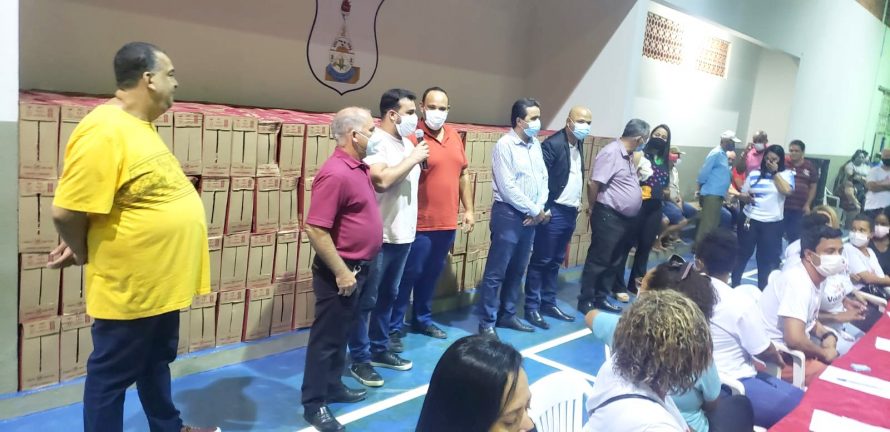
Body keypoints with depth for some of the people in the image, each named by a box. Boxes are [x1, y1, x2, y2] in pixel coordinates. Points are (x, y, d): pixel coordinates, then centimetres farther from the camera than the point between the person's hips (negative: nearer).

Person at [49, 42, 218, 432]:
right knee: (111, 375, 9)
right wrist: (85, 255, -6)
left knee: (157, 362, 26)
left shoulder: (139, 126, 8)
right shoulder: (105, 132, -24)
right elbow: (66, 212, -23)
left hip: (161, 280, 10)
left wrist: (80, 246, 9)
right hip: (129, 284, -10)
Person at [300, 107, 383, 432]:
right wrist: (341, 271, -23)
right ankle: (314, 404, 15)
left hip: (358, 267, 10)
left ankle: (333, 387, 36)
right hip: (341, 271, -9)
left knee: (342, 333, 21)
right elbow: (315, 229, -26)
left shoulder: (359, 167, 7)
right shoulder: (336, 173, -24)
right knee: (327, 337, 3)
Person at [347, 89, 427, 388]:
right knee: (366, 300, 2)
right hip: (378, 236, -9)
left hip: (402, 234, 9)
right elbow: (381, 180, -29)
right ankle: (360, 360, 13)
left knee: (388, 296, 18)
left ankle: (379, 349, 31)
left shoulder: (407, 142, 13)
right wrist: (412, 158, -19)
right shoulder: (375, 142, -14)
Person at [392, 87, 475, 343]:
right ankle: (394, 328, 12)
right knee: (409, 275, 0)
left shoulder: (455, 137, 10)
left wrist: (468, 209, 14)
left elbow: (464, 174, 17)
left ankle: (422, 319, 32)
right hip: (420, 223, -6)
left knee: (432, 274, 17)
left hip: (447, 222, 6)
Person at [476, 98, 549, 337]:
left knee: (517, 270, 14)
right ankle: (486, 322, 4)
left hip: (530, 216, 7)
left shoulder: (535, 144, 11)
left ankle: (507, 315, 25)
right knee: (496, 272, -3)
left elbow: (543, 178, 11)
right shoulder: (505, 145, -11)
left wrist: (539, 209, -3)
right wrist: (534, 210, -11)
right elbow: (508, 187, -16)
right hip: (508, 214, -7)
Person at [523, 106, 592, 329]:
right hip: (554, 212, -8)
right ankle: (532, 307, 7)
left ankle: (548, 303, 24)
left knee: (555, 261, 14)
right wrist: (543, 209, -21)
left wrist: (578, 202, 15)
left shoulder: (579, 144, 11)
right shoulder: (552, 144, -14)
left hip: (570, 212, 8)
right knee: (541, 260, -1)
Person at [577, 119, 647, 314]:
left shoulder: (628, 155, 13)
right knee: (598, 261, -2)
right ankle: (585, 301, 7)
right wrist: (596, 209, -7)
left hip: (625, 218, 9)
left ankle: (601, 297, 26)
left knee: (614, 262, 15)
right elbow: (593, 183, -18)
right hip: (609, 217, -9)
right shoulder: (611, 152, -17)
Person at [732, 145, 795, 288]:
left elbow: (787, 191, -18)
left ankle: (762, 290, 20)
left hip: (772, 223, -1)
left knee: (767, 259, 8)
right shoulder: (754, 173, 6)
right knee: (742, 254, 8)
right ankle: (734, 285, 21)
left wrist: (775, 172, -11)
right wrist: (745, 197, -13)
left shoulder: (786, 174, 1)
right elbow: (742, 194, 10)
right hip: (750, 219, 1)